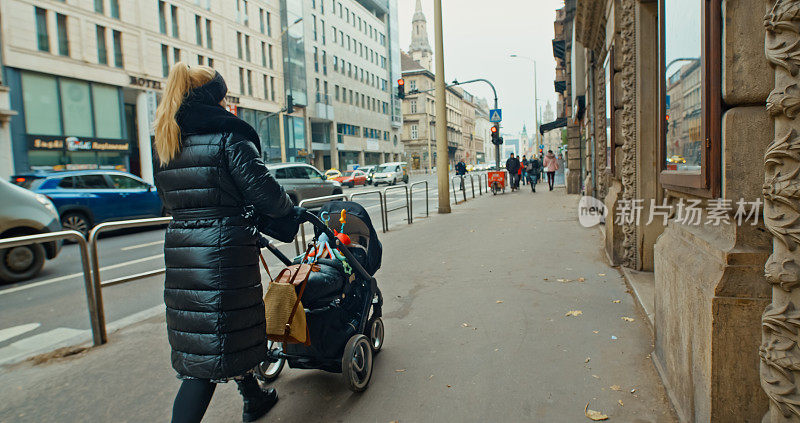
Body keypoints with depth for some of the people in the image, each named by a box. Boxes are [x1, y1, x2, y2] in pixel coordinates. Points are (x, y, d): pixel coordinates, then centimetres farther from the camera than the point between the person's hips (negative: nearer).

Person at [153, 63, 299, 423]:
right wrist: (290, 212, 4)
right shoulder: (229, 136, -9)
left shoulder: (165, 145, 13)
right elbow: (260, 187, -16)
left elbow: (170, 198, 17)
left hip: (180, 251, 8)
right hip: (223, 251, -8)